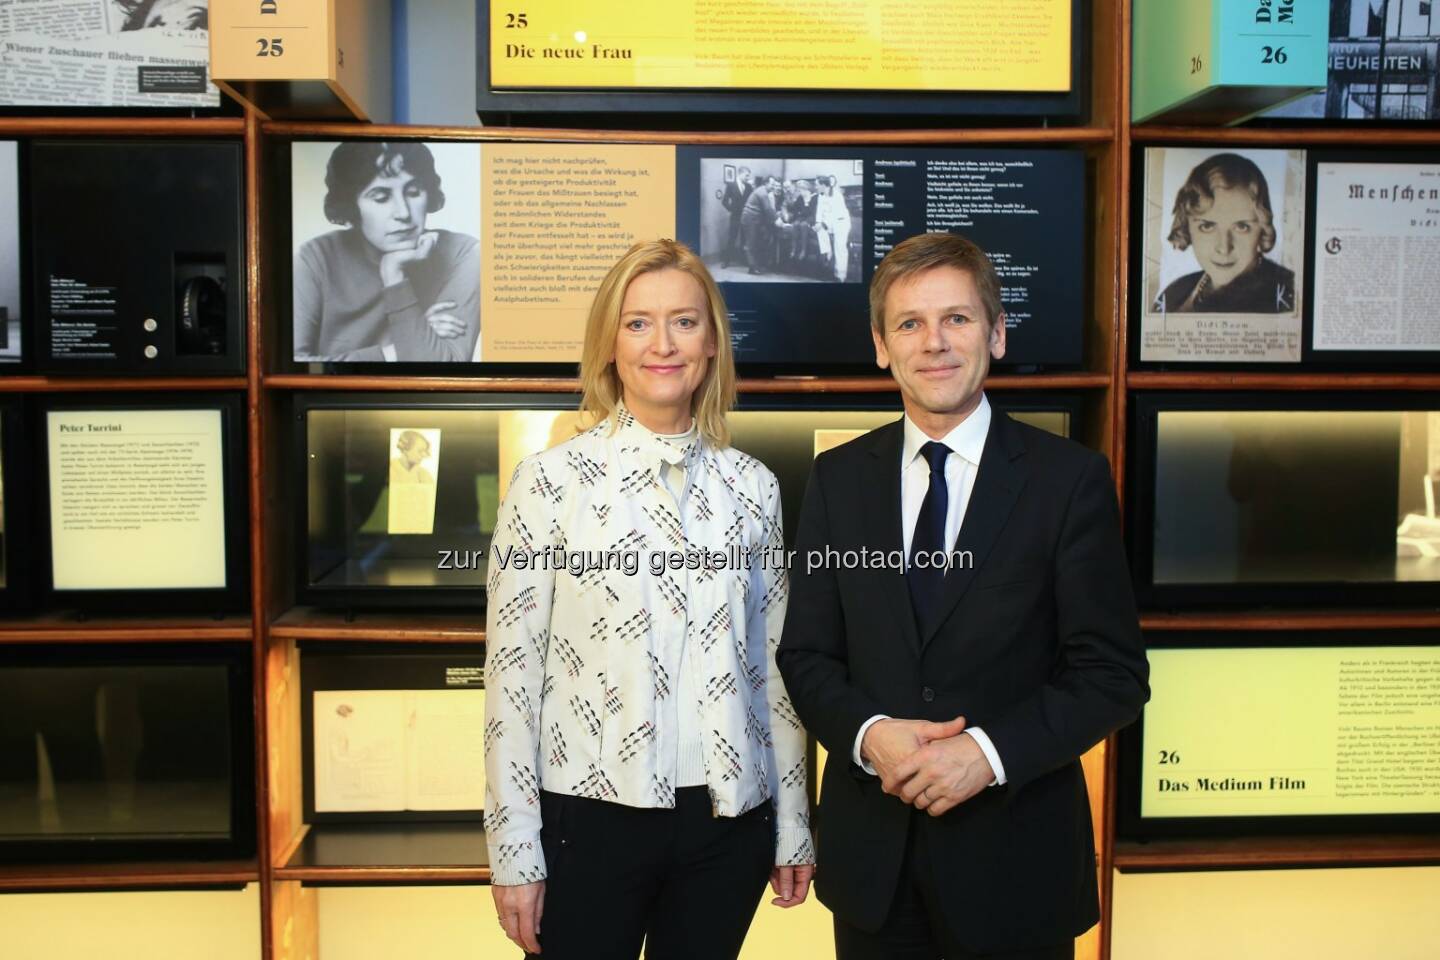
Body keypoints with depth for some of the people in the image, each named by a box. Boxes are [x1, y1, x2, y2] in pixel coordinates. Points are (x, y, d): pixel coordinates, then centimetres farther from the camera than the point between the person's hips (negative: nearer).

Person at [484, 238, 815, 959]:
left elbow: (773, 663, 8)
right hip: (590, 817, -2)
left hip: (728, 820, 3)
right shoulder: (551, 480, -6)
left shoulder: (752, 486, 3)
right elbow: (512, 671, -5)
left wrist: (793, 828, 10)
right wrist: (513, 853, -6)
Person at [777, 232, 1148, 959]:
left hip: (1013, 853, -2)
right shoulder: (838, 477, 1)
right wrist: (869, 733, -14)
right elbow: (806, 653, 3)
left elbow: (1114, 673, -6)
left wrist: (990, 751, -18)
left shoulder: (1069, 478, -7)